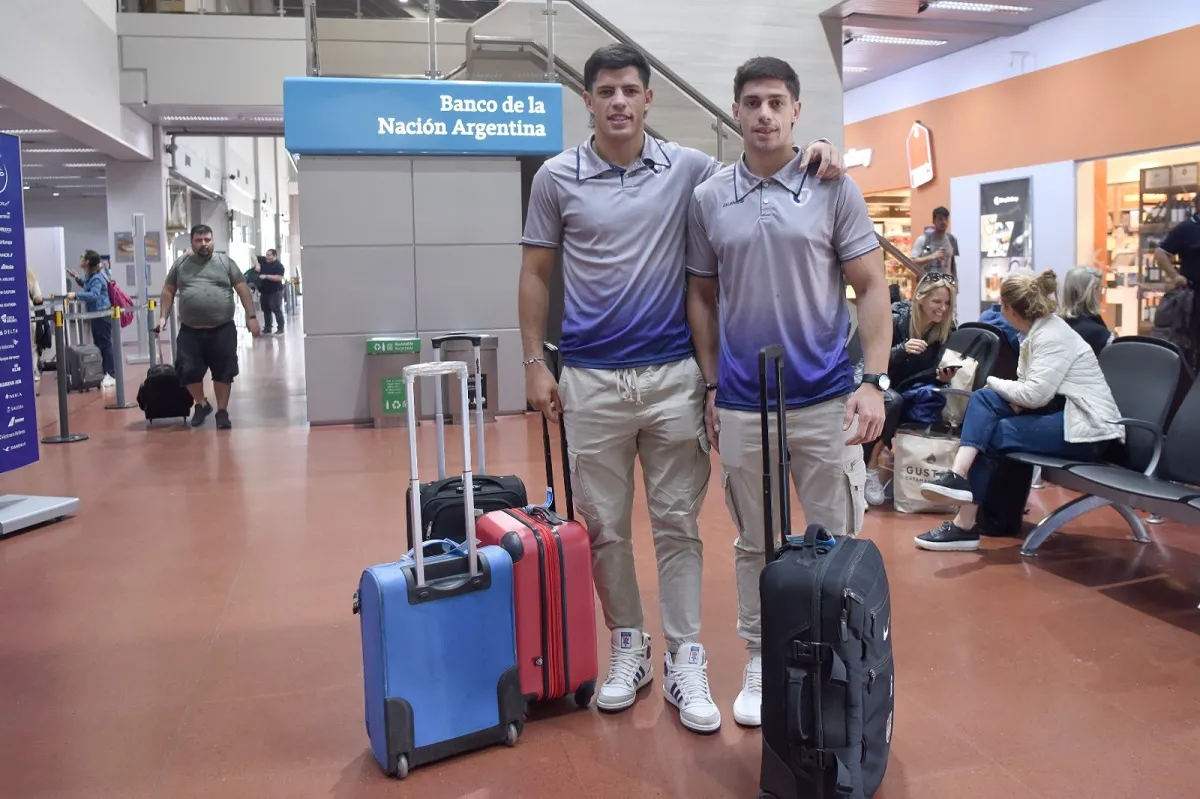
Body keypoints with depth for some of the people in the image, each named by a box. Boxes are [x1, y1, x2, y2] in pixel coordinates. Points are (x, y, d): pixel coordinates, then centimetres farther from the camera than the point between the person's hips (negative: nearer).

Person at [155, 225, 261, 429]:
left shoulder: (225, 262, 4)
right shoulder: (180, 263, 9)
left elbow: (243, 289, 2)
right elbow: (168, 291, 13)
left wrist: (251, 316, -5)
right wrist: (163, 317, 4)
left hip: (222, 330, -1)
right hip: (190, 331, 1)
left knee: (223, 372, 4)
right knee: (188, 371, -1)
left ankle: (222, 411, 17)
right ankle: (202, 404, 23)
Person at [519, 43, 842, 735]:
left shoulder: (689, 169, 2)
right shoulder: (557, 177, 2)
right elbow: (536, 274, 7)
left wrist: (810, 157, -11)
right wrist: (535, 363, 0)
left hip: (673, 375, 0)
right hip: (591, 380, 1)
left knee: (678, 523, 5)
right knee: (604, 527, 8)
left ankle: (685, 661, 15)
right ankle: (628, 648, 26)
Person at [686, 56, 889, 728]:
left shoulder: (835, 189, -2)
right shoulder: (709, 199, 4)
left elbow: (872, 288, -2)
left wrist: (874, 380, -12)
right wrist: (711, 385, 5)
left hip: (825, 401, -2)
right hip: (741, 406, 2)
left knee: (837, 542, 8)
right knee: (755, 544, 14)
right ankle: (761, 659, 29)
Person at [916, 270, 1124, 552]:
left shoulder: (1052, 336, -15)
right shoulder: (1037, 332, 13)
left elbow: (1034, 394, -23)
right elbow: (1033, 392, 10)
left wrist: (994, 382, -7)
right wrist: (1010, 394, -13)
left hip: (1087, 428, -8)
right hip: (1060, 411, 8)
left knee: (992, 433, -16)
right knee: (982, 399, -9)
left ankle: (965, 525, -13)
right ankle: (959, 475, -23)